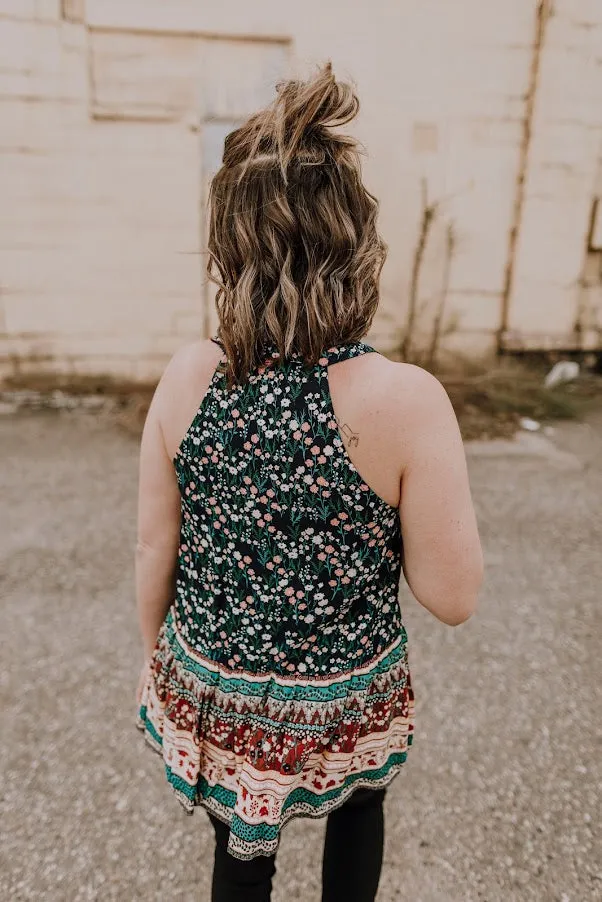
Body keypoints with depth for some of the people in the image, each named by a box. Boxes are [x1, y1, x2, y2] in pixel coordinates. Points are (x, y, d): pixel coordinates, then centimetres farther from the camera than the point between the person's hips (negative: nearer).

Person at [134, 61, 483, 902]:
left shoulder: (188, 377, -18)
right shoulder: (406, 399, -27)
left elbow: (154, 550, -7)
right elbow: (452, 596, -18)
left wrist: (157, 652, 11)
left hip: (211, 687, 2)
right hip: (341, 703, -1)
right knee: (359, 810, 34)